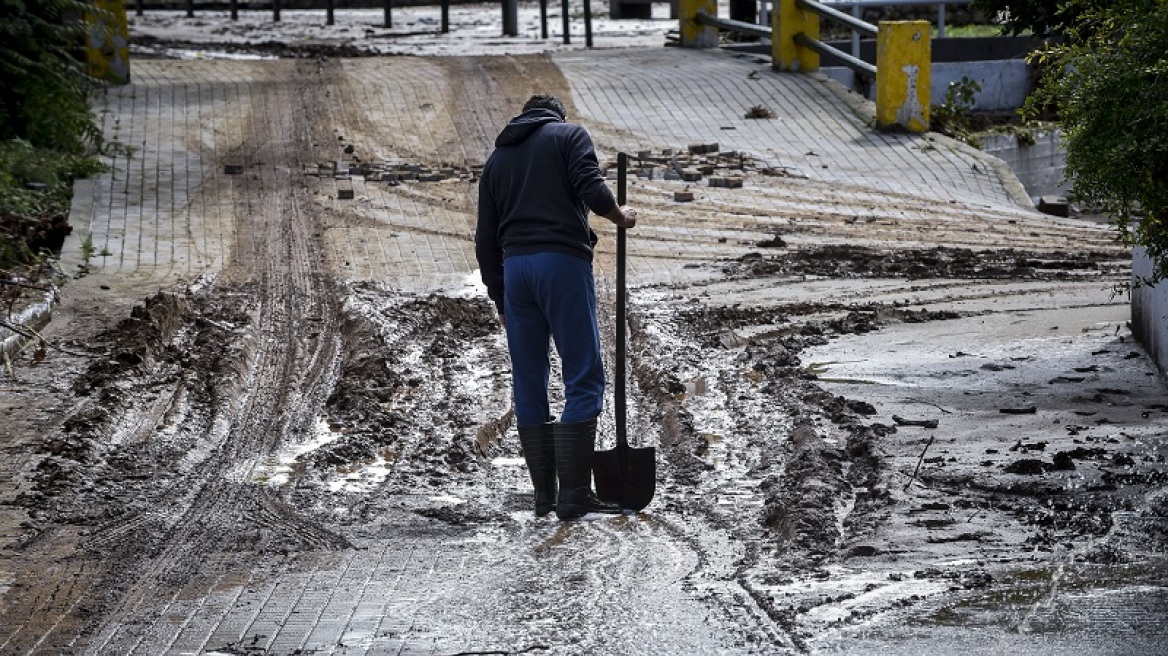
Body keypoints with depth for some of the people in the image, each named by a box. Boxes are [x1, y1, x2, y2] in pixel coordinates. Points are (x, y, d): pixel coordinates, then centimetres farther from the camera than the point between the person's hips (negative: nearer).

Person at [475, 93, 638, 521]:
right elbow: (591, 189, -10)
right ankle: (574, 496, -10)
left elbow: (486, 240, 18)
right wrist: (620, 217, 9)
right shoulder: (570, 135, 9)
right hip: (563, 261, -5)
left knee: (528, 385, 10)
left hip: (514, 266, 5)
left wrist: (500, 300, 24)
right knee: (584, 379, -4)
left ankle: (544, 496, 12)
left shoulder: (497, 157, 22)